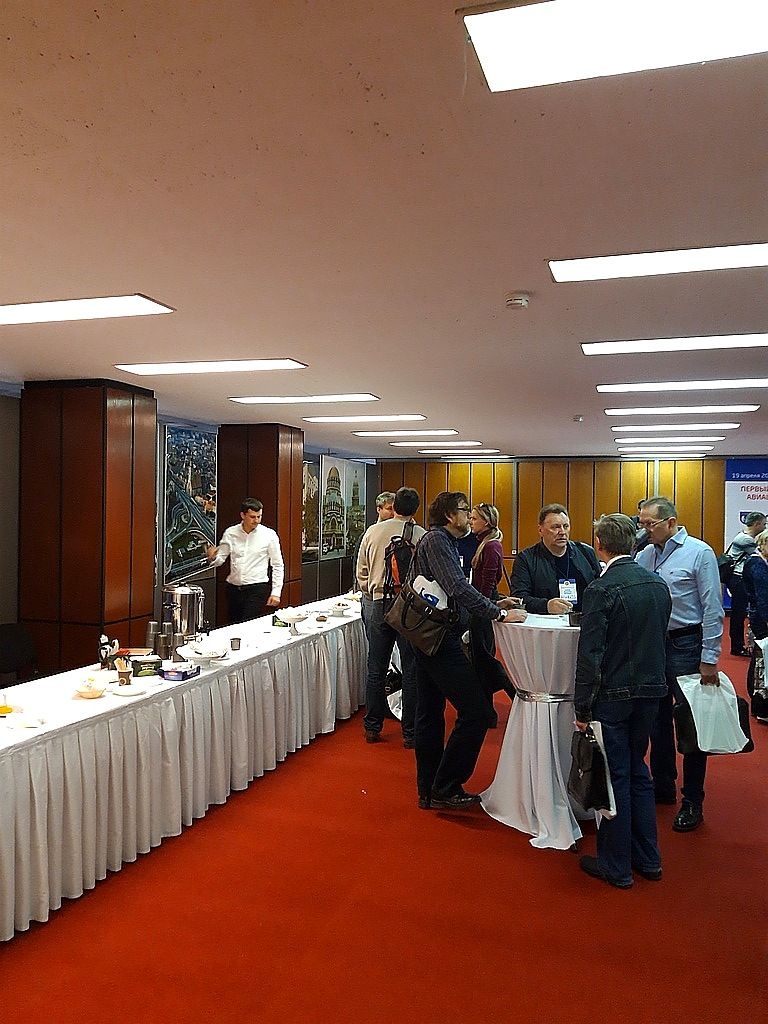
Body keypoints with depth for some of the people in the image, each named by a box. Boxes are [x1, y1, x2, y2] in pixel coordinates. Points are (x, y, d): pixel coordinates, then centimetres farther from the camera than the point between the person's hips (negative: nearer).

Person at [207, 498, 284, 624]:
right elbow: (220, 559, 9)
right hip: (233, 589, 4)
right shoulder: (230, 533, 3)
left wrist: (276, 592, -3)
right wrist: (212, 558, -14)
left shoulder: (269, 535, -3)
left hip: (257, 589, -3)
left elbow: (278, 566, 2)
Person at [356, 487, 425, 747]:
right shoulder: (421, 535, -9)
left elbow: (361, 572, 8)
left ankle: (372, 728, 22)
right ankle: (410, 732, 12)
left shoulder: (372, 532, 1)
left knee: (375, 669, 13)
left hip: (376, 605, 3)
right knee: (411, 671, 6)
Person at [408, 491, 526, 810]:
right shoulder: (436, 540, -12)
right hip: (440, 639, -11)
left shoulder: (442, 541, 19)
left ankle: (429, 792, 24)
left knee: (430, 715, 14)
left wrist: (494, 605, 8)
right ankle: (445, 789, 0)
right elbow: (457, 588, -24)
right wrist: (498, 614, -22)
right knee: (475, 712, -8)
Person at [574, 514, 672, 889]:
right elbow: (660, 638, 12)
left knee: (614, 779, 6)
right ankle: (647, 859, 30)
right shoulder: (658, 584, 3)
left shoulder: (601, 590, -18)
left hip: (613, 694, -7)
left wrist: (582, 707, -11)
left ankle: (616, 867, 18)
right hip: (651, 690, 7)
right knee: (637, 772, 20)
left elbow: (590, 656, -18)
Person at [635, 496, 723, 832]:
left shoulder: (699, 553, -9)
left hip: (685, 645, -6)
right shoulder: (644, 555, 7)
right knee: (658, 719, 16)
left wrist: (709, 659, -14)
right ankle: (662, 788, 32)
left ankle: (693, 802, 15)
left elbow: (713, 609, -11)